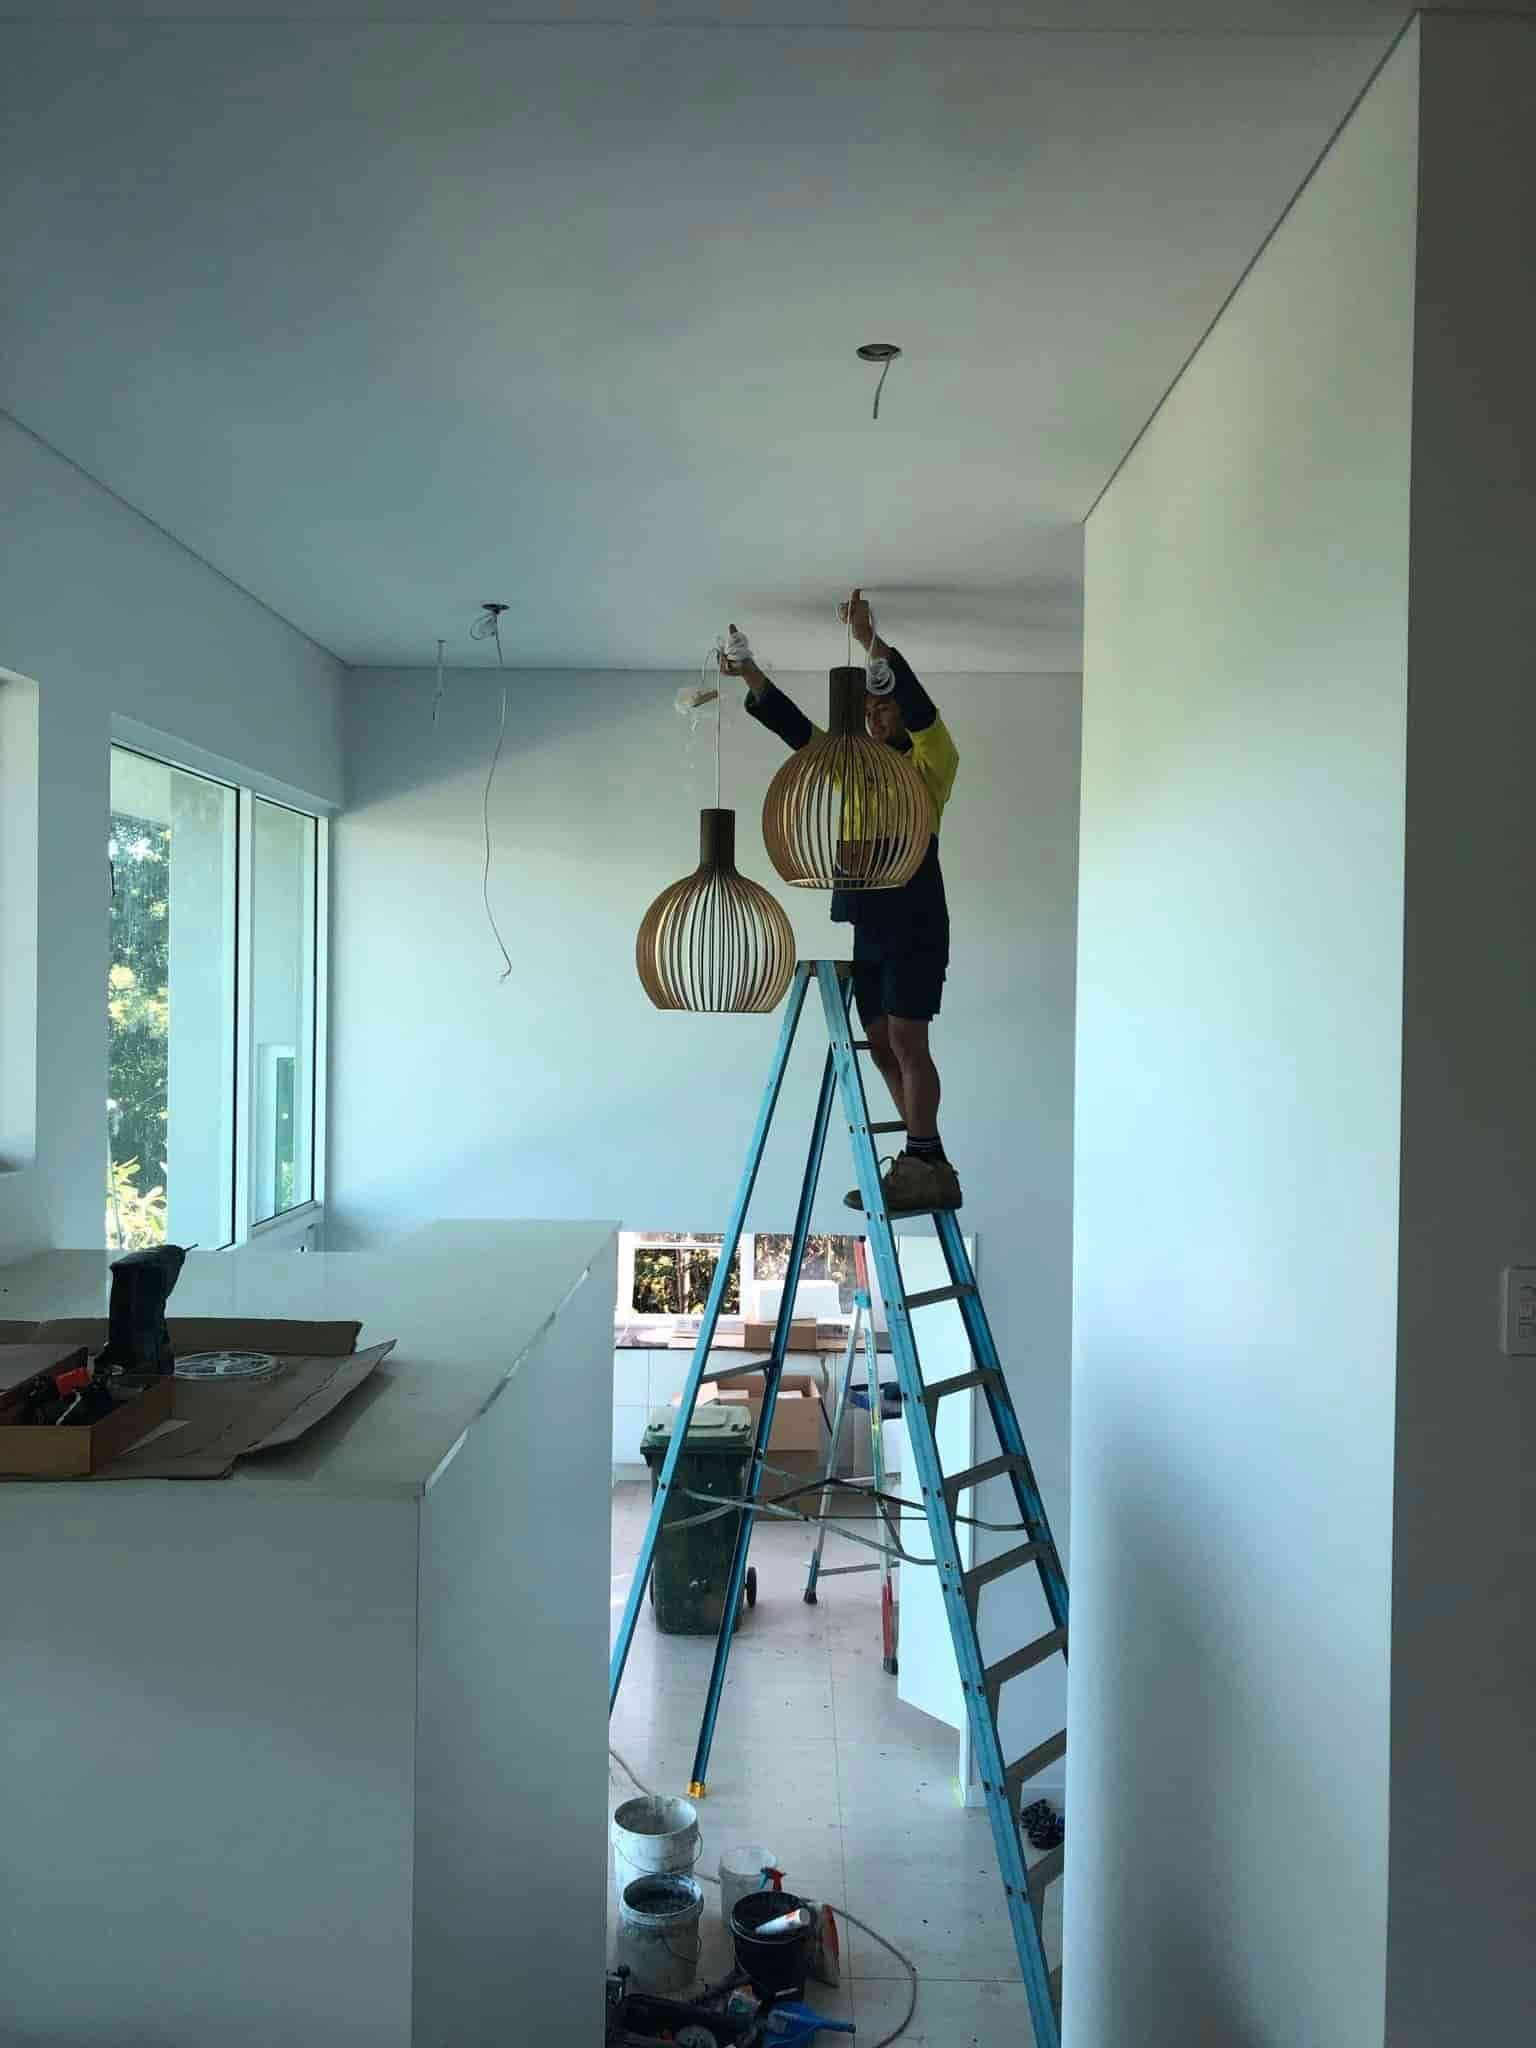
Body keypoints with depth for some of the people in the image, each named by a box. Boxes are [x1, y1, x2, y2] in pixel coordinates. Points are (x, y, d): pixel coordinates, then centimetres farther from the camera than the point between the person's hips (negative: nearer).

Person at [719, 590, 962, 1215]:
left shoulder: (930, 762, 1)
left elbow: (919, 705, -17)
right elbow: (795, 728, 12)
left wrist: (873, 644, -26)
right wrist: (752, 677, 2)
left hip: (915, 927, -7)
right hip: (866, 927, 7)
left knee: (906, 1040, -12)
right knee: (881, 1045, 6)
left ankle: (925, 1166, -10)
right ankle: (926, 1162, 13)